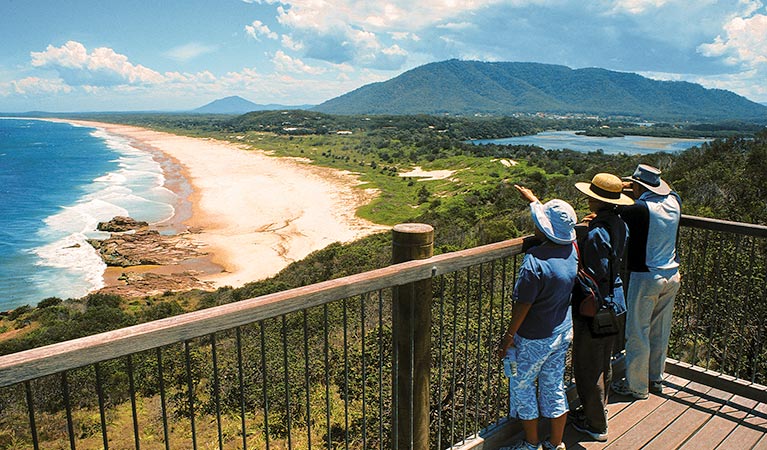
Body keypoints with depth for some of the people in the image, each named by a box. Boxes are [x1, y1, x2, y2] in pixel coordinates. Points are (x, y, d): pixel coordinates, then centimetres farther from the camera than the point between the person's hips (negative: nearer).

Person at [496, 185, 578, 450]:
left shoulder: (536, 262, -29)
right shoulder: (571, 250, -7)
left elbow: (522, 306, -21)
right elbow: (556, 221, 14)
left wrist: (508, 337, -8)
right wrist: (532, 199, 28)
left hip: (535, 339, -7)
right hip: (563, 332, 7)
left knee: (520, 386, 14)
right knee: (554, 387, 20)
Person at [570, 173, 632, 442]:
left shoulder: (596, 234, -26)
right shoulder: (620, 225, 0)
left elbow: (596, 279, -26)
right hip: (615, 303, 9)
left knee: (588, 367, 8)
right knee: (604, 363, 23)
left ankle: (596, 425, 22)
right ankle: (597, 410, 42)